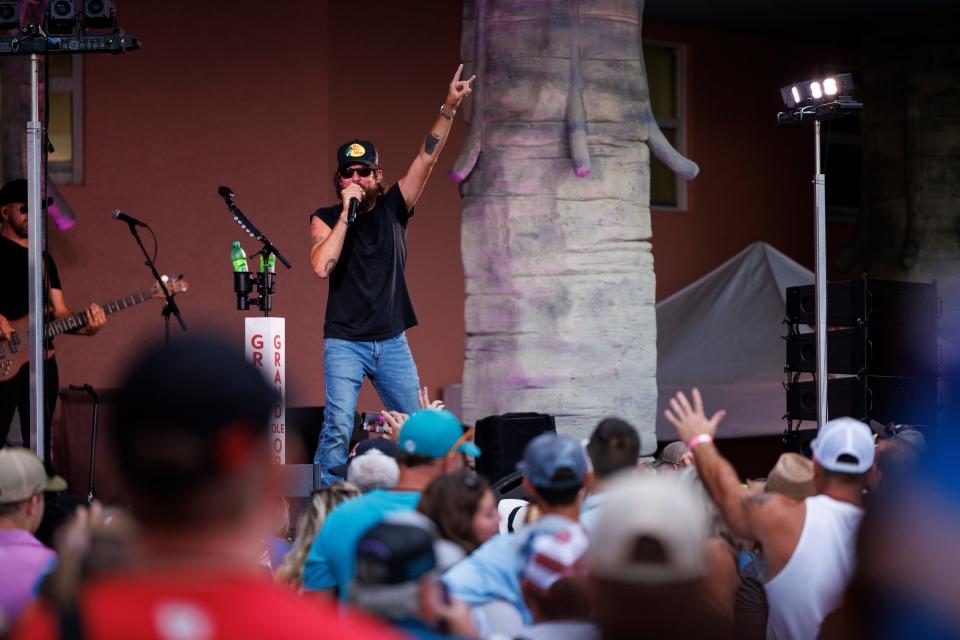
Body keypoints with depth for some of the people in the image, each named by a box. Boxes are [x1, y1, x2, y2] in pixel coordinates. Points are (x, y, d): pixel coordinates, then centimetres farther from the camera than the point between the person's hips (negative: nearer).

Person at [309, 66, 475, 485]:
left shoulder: (393, 207, 5)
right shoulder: (325, 219, -1)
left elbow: (426, 158, -2)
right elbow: (322, 266, -18)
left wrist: (449, 108, -12)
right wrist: (346, 214, -18)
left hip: (392, 342, 3)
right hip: (345, 343, -3)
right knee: (338, 428, -15)